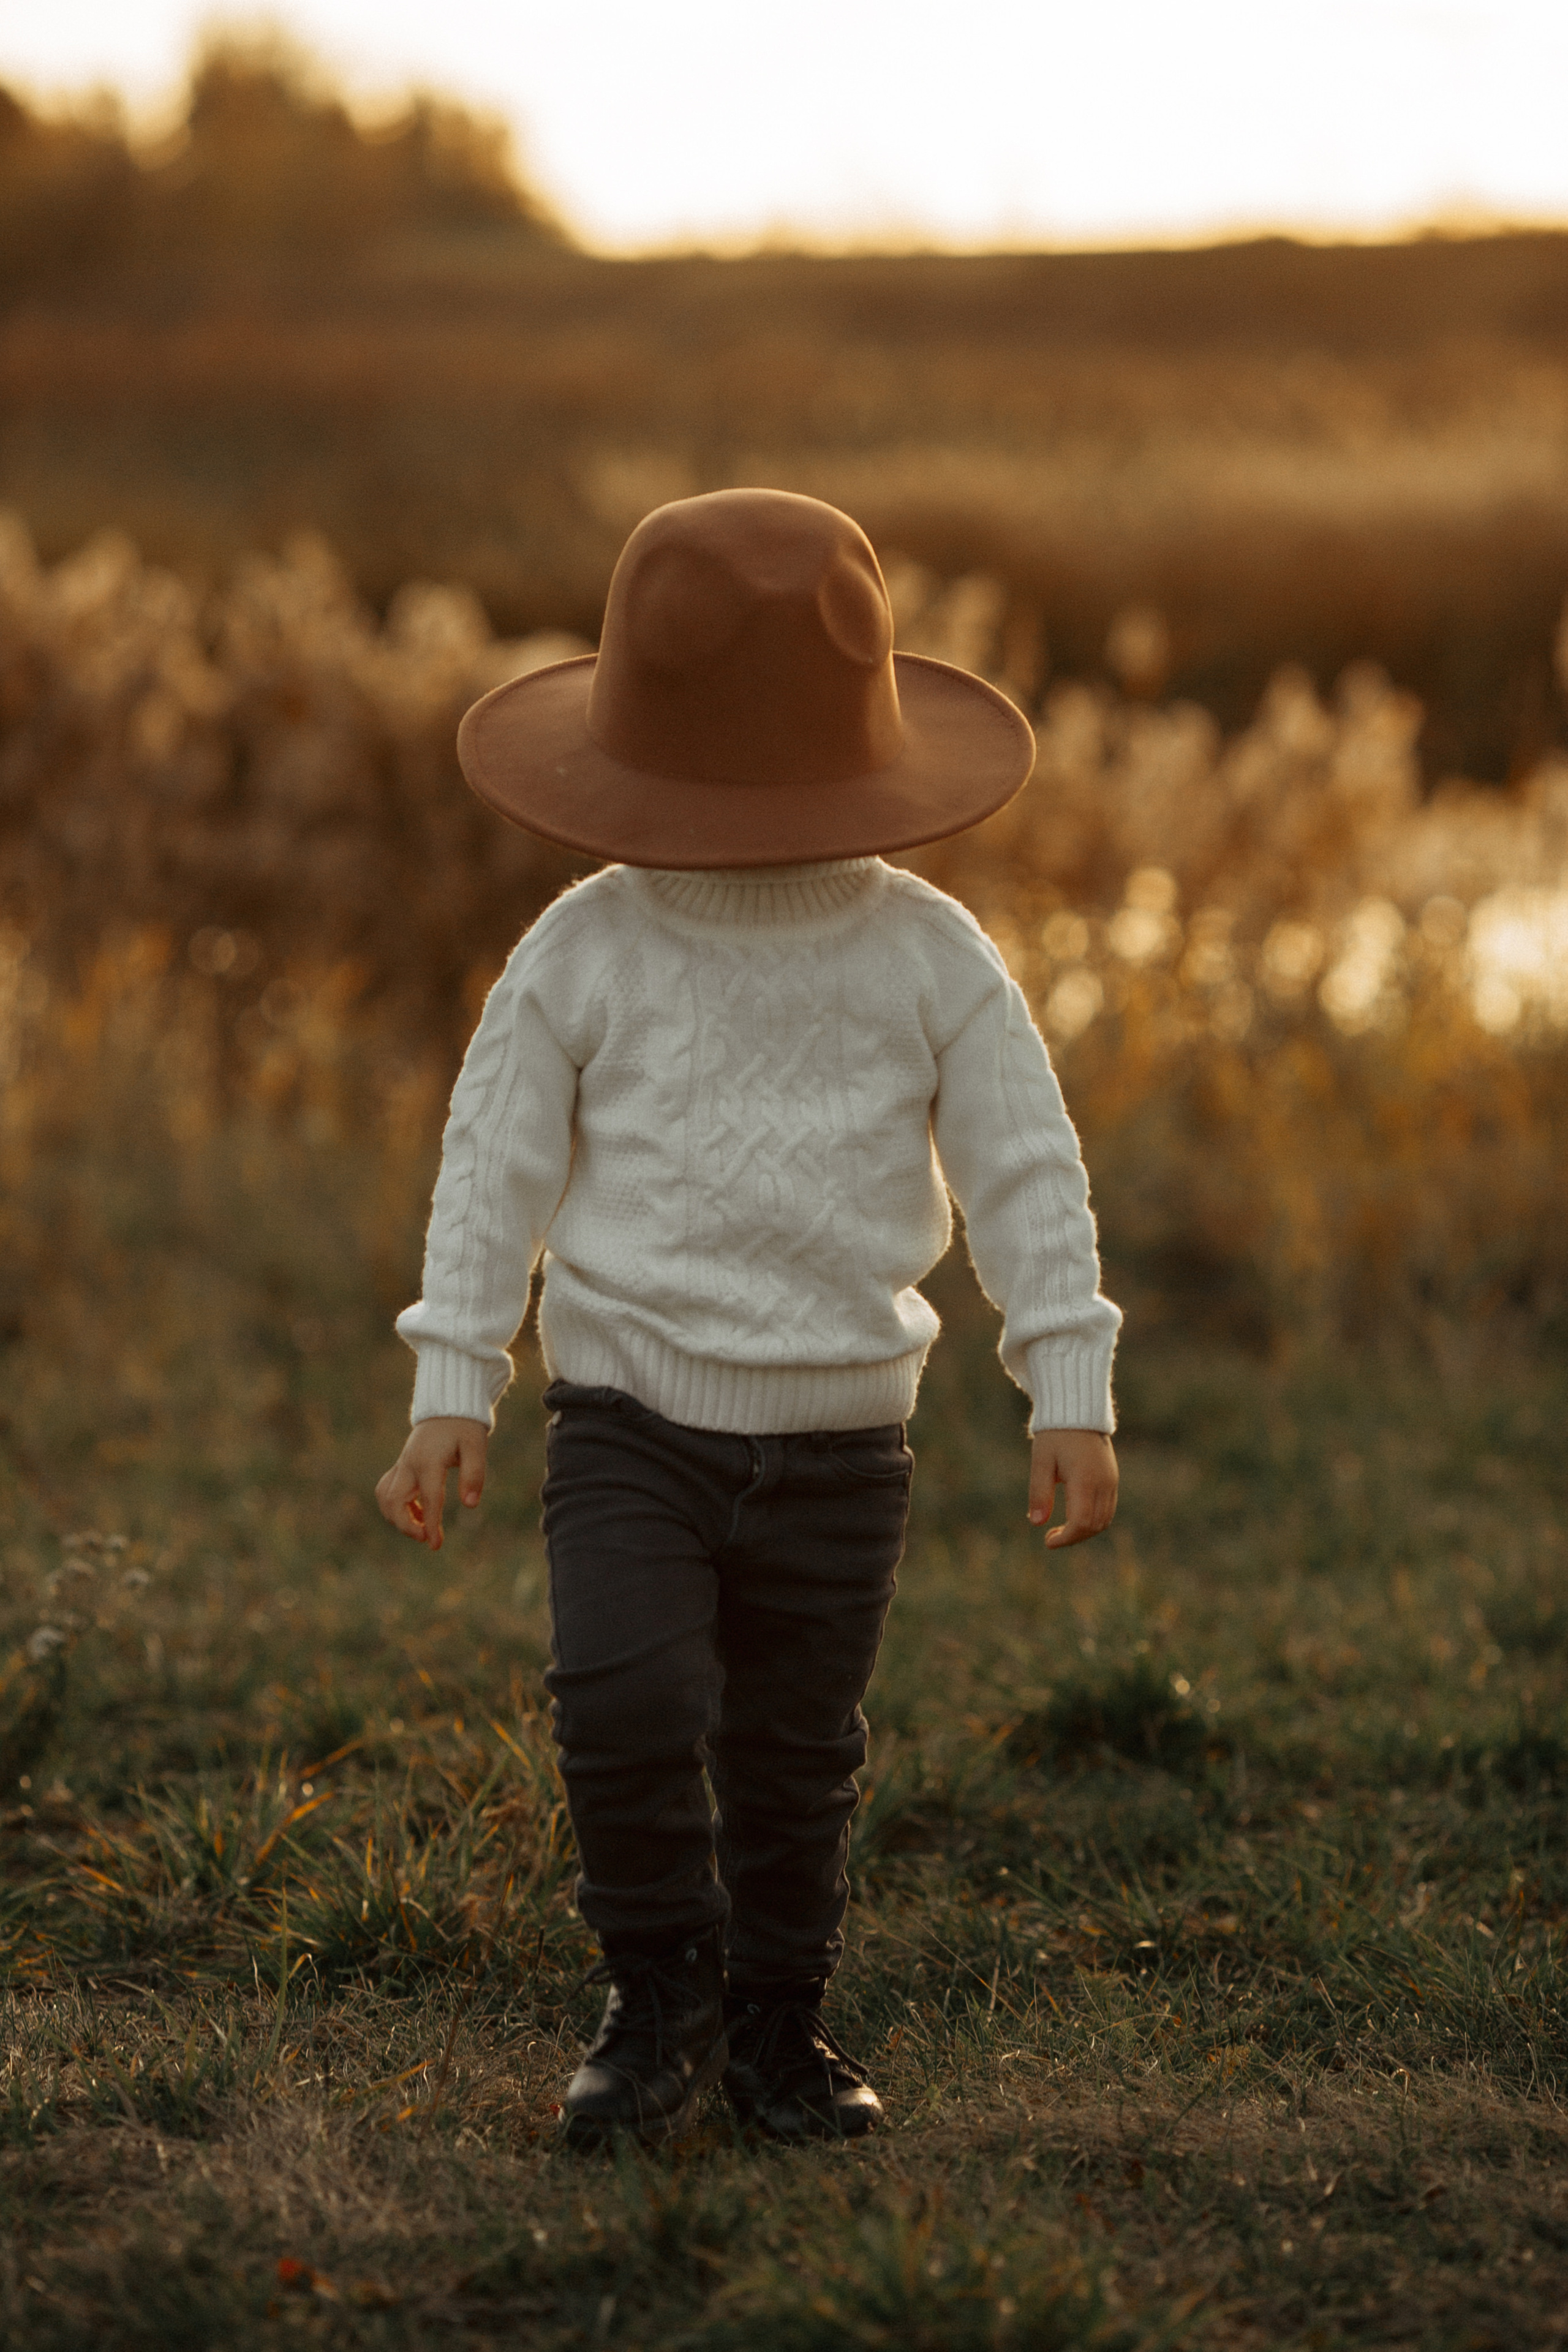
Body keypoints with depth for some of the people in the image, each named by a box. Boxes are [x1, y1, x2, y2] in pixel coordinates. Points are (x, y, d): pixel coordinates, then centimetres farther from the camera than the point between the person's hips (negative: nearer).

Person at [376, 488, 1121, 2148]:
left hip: (839, 1437, 1)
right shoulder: (586, 950, -3)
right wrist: (450, 1391, 0)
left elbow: (1027, 1176, 1)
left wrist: (1069, 1395, -3)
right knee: (623, 1702, -18)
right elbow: (493, 1166, 2)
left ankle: (779, 2021, 28)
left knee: (798, 1749, 9)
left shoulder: (926, 955, -2)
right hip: (628, 1412, -1)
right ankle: (661, 1996, 3)